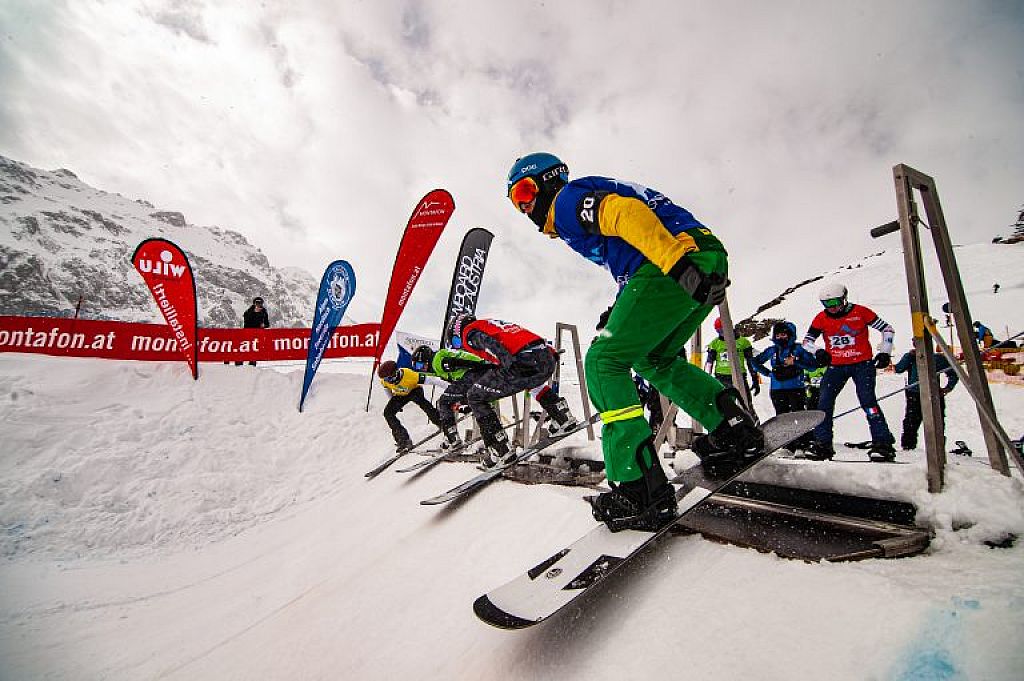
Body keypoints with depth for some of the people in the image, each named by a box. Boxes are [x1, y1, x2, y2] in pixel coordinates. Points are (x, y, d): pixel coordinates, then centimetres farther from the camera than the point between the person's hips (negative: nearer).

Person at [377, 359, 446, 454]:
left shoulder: (409, 375, -39)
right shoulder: (384, 380, -23)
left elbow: (430, 380, -35)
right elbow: (387, 389, 3)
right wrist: (393, 402, 14)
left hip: (414, 390, -5)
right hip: (400, 395, 5)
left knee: (423, 403, -36)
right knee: (388, 412, -15)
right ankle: (404, 440, -11)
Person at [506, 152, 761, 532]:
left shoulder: (568, 199, 3)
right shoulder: (589, 202, 32)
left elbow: (626, 212, -17)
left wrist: (678, 261, -29)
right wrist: (623, 310, 29)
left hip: (681, 260, -10)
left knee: (604, 361, -8)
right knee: (654, 358, 25)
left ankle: (640, 490, -11)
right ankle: (733, 426, 18)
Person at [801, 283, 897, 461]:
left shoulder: (860, 312, -7)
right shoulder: (821, 318, 0)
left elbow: (887, 329, 3)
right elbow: (807, 341, 3)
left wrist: (884, 353, -3)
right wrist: (817, 352, -16)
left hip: (862, 364, -3)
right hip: (836, 366, 3)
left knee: (868, 401, -15)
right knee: (824, 404, -4)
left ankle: (883, 443, -6)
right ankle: (822, 444, 4)